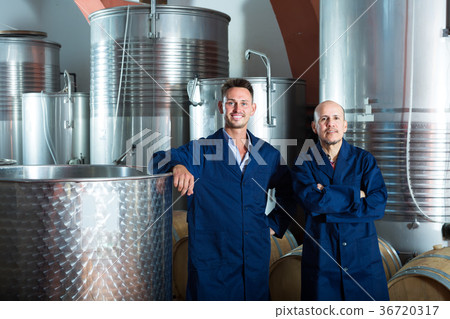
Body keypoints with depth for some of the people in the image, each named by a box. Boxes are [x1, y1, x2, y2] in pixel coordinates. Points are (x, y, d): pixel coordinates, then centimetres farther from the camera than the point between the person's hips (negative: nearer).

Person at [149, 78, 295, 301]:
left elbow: (287, 193, 23)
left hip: (256, 260, 3)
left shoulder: (268, 154, 9)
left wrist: (274, 224, 11)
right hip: (211, 260, -3)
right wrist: (177, 165, -33)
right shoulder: (200, 150, 0)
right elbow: (158, 161, -12)